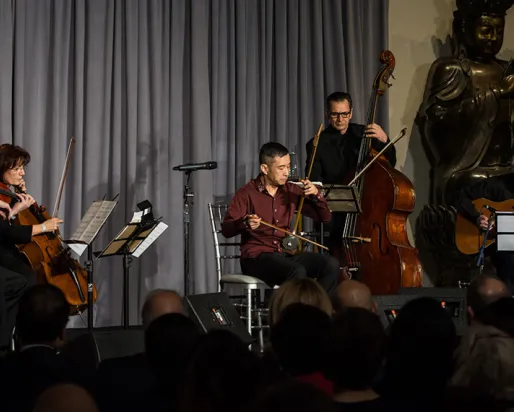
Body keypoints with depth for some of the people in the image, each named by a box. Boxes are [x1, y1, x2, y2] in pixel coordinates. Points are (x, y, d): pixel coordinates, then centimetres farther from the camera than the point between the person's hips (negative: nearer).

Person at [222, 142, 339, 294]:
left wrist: (316, 195, -7)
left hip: (286, 254, 6)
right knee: (297, 272, -34)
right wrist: (245, 224, -32)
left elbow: (325, 217, 12)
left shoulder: (291, 190, 9)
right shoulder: (247, 193, -5)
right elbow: (226, 230, -11)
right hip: (256, 257, -5)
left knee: (331, 265, -18)